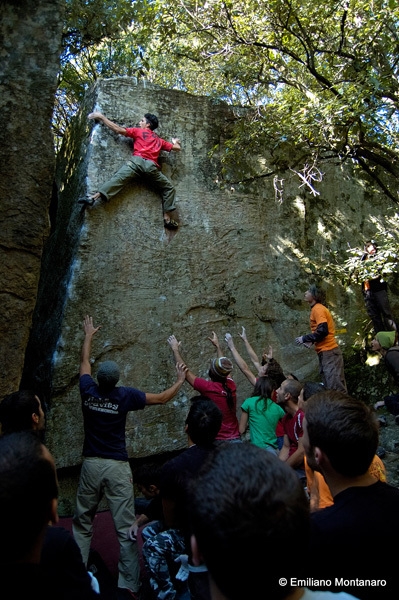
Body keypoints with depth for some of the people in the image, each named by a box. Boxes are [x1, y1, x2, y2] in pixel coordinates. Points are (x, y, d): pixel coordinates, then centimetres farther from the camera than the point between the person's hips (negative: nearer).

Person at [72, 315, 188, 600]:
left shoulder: (88, 390, -4)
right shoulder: (125, 395, -11)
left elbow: (85, 363, 17)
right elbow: (161, 398, 1)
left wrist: (89, 335, 30)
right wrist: (180, 381, 15)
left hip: (91, 464, 3)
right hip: (117, 466, -3)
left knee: (82, 522, 20)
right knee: (125, 527, 3)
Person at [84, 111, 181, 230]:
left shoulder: (138, 131, 22)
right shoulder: (160, 140, 31)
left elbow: (118, 130, 16)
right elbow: (177, 148, 35)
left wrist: (101, 117, 25)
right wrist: (175, 142, 60)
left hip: (138, 161, -2)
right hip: (152, 166, 2)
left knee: (118, 178, -13)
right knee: (169, 188, 14)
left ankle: (94, 197, -33)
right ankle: (167, 219, 3)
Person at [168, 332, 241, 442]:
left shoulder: (208, 388, -17)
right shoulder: (231, 386, -2)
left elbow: (185, 371, -5)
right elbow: (223, 366, 19)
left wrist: (175, 349, 7)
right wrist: (217, 345, 31)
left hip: (218, 441, -5)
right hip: (235, 439, 6)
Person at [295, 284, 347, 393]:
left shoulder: (318, 309, -13)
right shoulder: (316, 309, 17)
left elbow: (323, 330, -22)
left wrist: (305, 338, -13)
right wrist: (311, 341, 7)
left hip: (328, 351, -10)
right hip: (325, 351, 10)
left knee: (335, 386, -9)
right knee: (329, 386, 13)